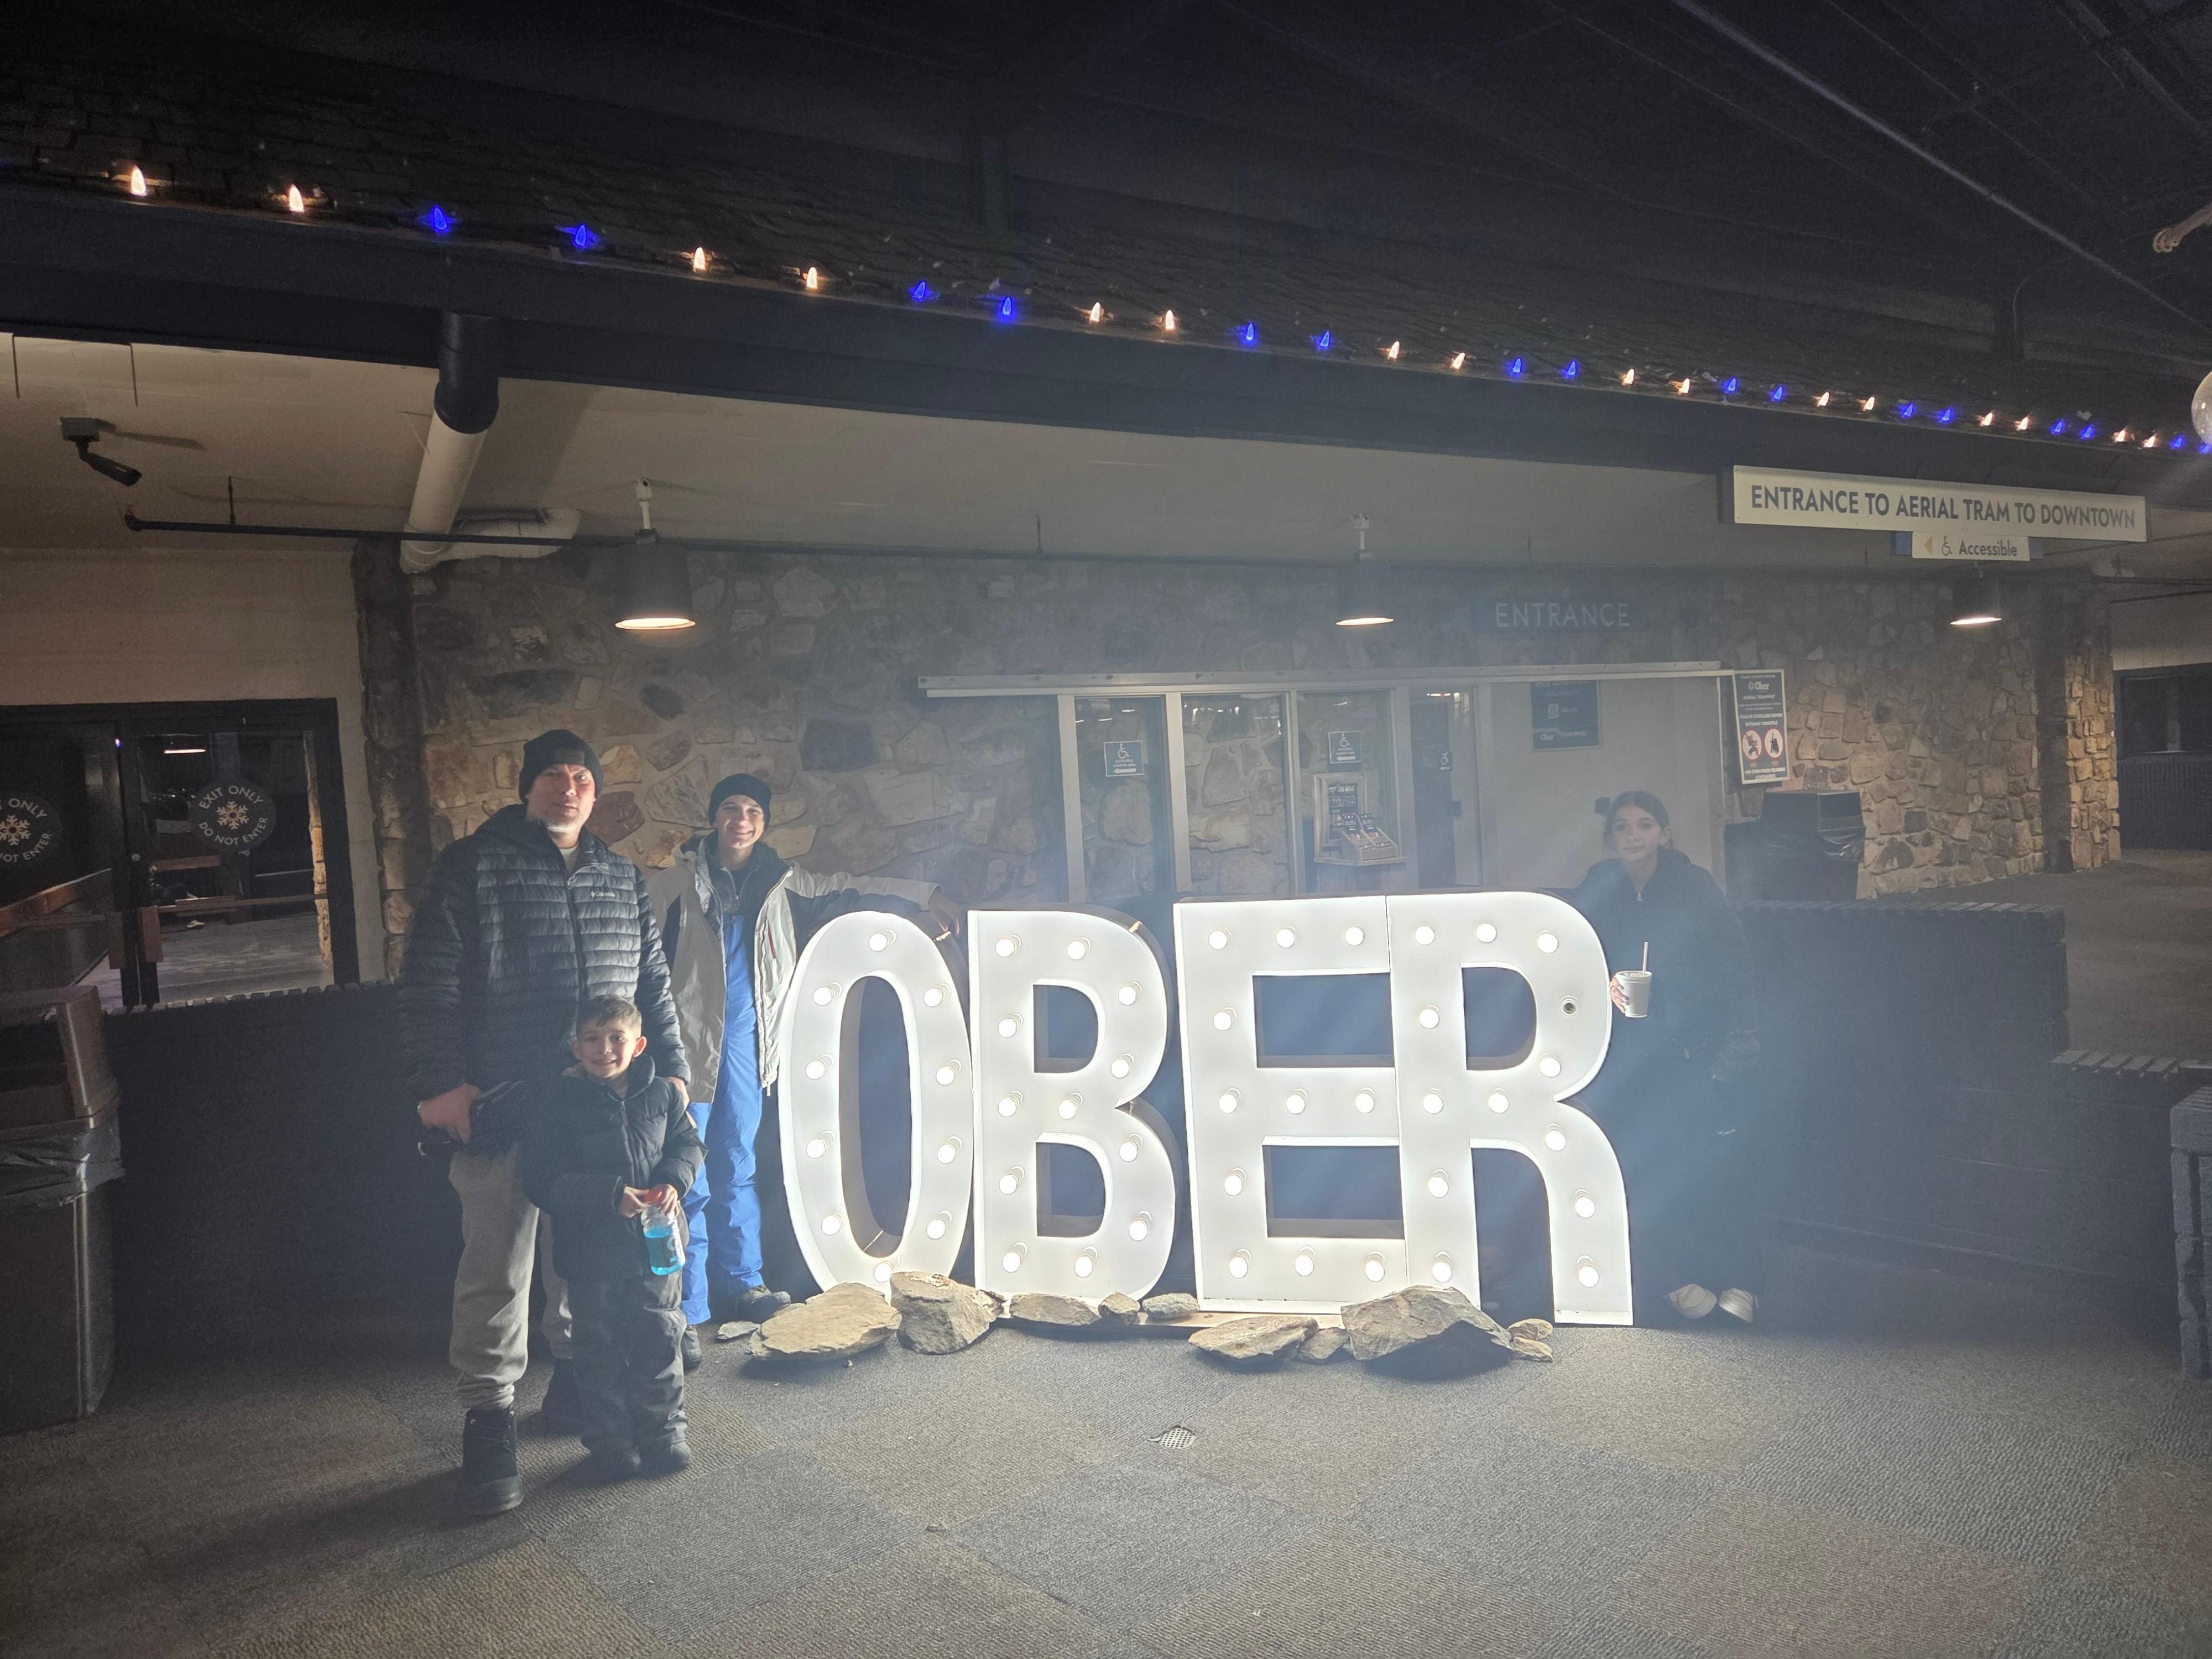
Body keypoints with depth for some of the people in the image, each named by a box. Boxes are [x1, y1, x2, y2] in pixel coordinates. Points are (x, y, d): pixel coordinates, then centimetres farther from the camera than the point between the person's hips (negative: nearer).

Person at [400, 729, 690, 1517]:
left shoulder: (623, 880, 13)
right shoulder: (472, 868, -1)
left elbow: (654, 984, 18)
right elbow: (427, 984, -5)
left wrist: (672, 1068, 10)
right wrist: (440, 1082, -12)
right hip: (500, 1112, -4)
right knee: (497, 1269, 0)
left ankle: (577, 1379, 31)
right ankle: (488, 1419, 11)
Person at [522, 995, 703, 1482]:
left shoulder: (663, 1094, -2)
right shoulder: (560, 1105, -11)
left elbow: (689, 1145, 9)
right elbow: (543, 1182, -14)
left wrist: (674, 1182, -12)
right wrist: (610, 1196, -24)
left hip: (655, 1245, 2)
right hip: (591, 1252, -2)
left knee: (660, 1339, 10)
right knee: (601, 1350, 9)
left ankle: (664, 1432, 26)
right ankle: (610, 1443, 24)